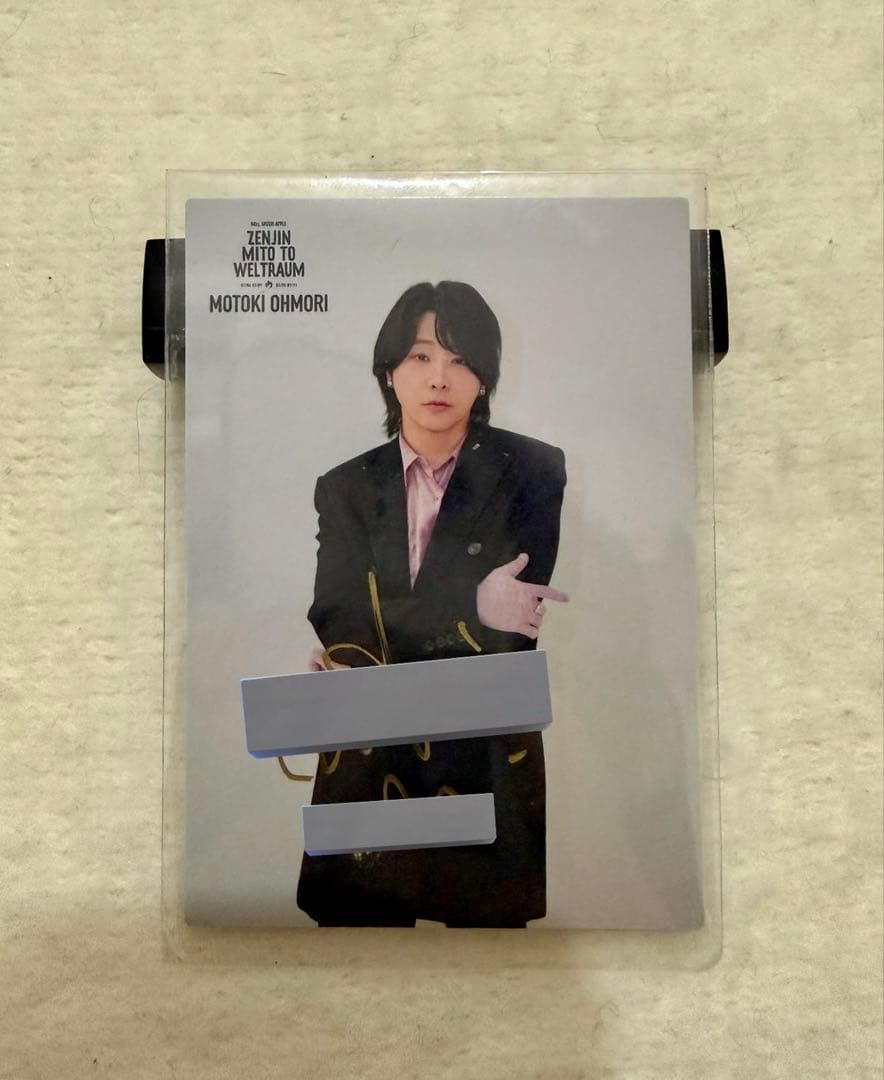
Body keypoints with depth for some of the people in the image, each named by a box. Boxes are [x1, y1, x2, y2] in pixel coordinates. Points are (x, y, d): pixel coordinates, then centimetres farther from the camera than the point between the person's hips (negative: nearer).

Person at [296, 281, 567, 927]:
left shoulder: (535, 472, -4)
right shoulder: (345, 489, 4)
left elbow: (518, 623, -12)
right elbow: (337, 621, -8)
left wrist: (374, 658, -16)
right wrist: (470, 609, -21)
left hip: (489, 766, -1)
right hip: (368, 765, 2)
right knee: (357, 916, 11)